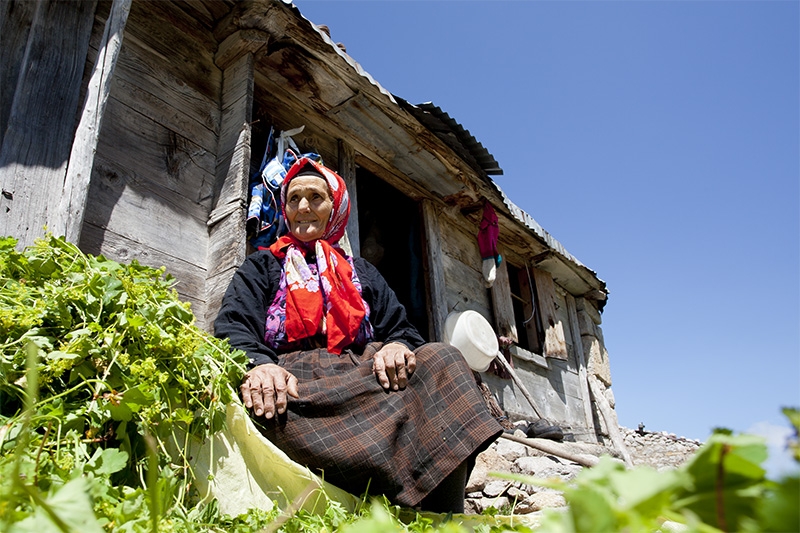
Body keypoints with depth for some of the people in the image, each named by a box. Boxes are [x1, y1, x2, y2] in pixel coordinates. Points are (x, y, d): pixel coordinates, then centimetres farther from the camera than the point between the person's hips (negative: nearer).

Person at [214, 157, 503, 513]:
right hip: (293, 383, -2)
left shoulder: (361, 273, 30)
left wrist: (397, 346, -11)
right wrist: (257, 364, -22)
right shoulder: (262, 267, 22)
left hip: (361, 377, 3)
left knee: (442, 359, -25)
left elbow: (400, 328, 17)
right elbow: (233, 327, 4)